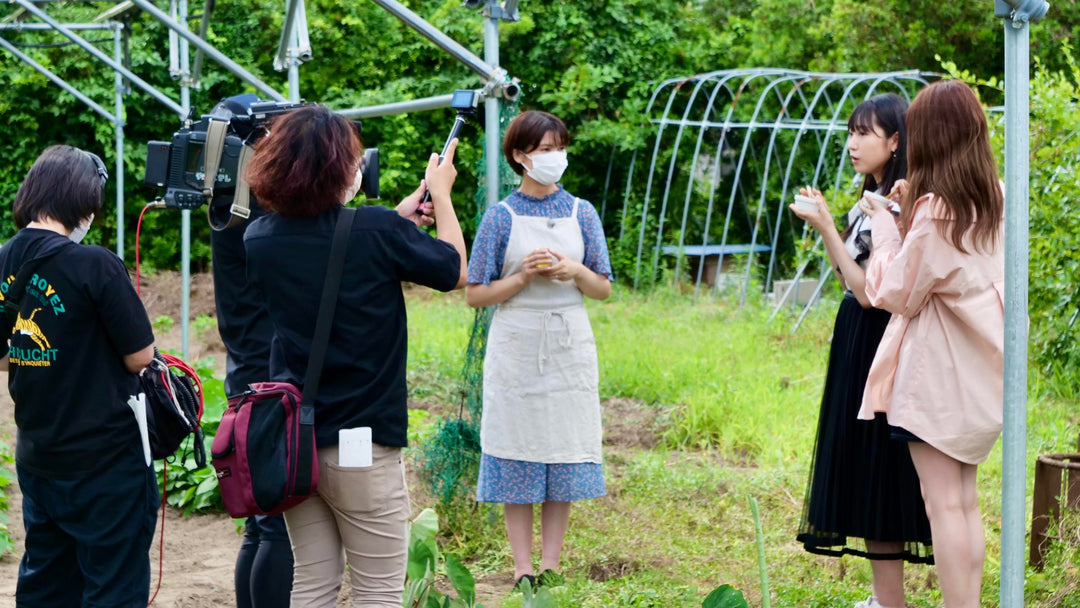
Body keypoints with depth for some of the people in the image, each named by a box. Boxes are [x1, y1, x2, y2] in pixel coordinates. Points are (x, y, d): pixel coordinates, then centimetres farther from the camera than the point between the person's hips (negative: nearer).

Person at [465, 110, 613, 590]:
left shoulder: (581, 214, 6)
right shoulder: (501, 217, -1)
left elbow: (603, 289, 8)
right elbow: (475, 294, -1)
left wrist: (576, 272, -11)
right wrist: (524, 277, -15)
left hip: (569, 349, 2)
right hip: (516, 348, -2)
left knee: (564, 455, 1)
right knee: (518, 457, -1)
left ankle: (550, 564, 8)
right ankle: (522, 568, 5)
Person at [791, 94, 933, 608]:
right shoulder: (870, 202, 13)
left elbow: (870, 293, -20)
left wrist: (827, 230, -17)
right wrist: (825, 227, 9)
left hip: (878, 348, -10)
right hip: (858, 345, 10)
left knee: (877, 478, -6)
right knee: (865, 477, 14)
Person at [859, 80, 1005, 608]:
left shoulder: (933, 211, -17)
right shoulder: (995, 199, 6)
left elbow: (896, 295, -11)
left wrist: (885, 229, -1)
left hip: (935, 374, -8)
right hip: (979, 376, 8)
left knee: (944, 502, -6)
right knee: (965, 500, 12)